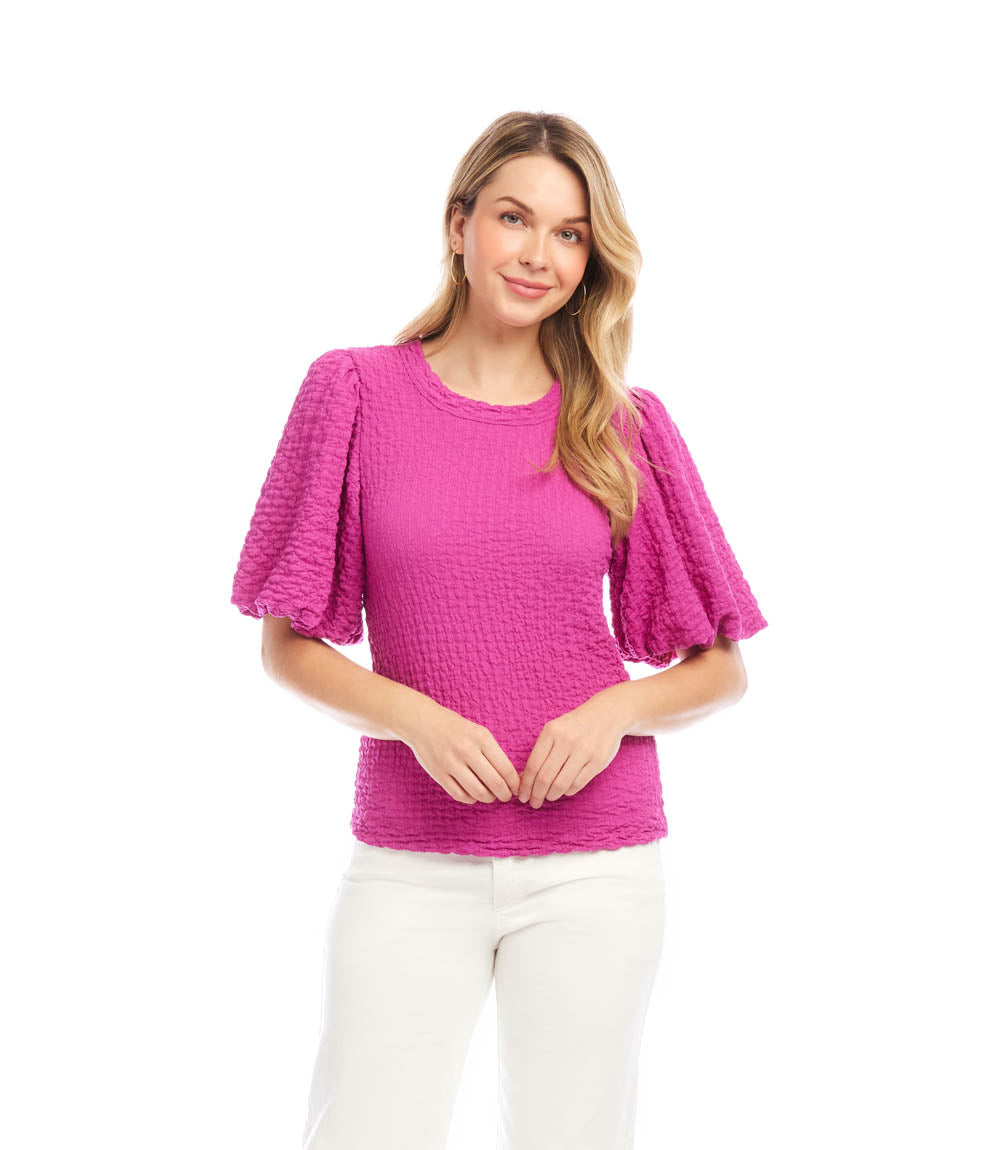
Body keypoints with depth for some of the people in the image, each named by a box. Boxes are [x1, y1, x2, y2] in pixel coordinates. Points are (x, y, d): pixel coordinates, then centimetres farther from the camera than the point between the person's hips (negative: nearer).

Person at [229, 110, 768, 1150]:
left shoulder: (624, 424, 2)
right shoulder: (357, 391, 0)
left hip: (592, 860, 1)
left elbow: (720, 669, 7)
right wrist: (415, 717, -14)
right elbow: (287, 644, 3)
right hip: (408, 858, -1)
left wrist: (616, 709, -12)